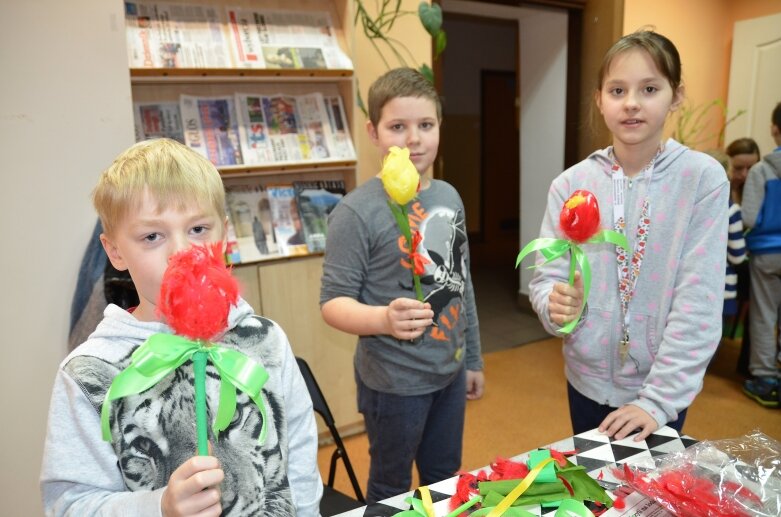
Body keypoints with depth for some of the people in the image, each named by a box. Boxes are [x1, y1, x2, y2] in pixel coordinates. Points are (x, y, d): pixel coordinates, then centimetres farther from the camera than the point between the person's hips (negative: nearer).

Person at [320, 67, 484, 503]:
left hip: (450, 372, 6)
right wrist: (383, 319, -37)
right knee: (392, 491, 16)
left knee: (446, 483, 24)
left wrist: (473, 358, 15)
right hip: (394, 381, -6)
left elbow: (463, 284, 10)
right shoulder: (358, 211, -18)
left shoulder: (450, 197, 2)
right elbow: (333, 302, -18)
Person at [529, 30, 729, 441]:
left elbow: (700, 301, -14)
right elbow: (546, 277, -5)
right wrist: (556, 304, -27)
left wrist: (659, 397, -18)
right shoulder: (572, 183, -7)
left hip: (666, 387, -1)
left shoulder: (703, 179, -12)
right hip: (588, 380, 2)